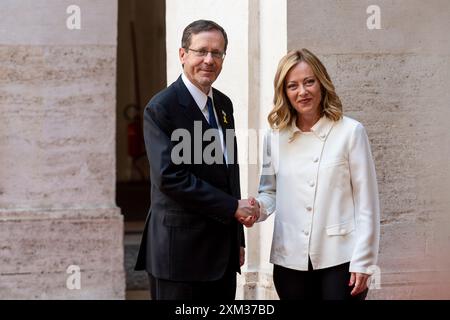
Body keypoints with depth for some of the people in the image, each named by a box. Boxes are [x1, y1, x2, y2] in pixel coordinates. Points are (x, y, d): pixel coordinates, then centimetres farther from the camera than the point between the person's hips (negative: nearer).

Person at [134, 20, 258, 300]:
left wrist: (238, 239, 15)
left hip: (223, 252, 7)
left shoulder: (223, 104, 12)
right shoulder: (161, 108, -11)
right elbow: (169, 177, -20)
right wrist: (233, 206, -16)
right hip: (181, 252, -7)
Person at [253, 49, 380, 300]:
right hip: (290, 260, 3)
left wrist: (363, 262, -7)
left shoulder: (351, 132, -4)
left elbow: (366, 201, -4)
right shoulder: (274, 137, 6)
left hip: (340, 259, -3)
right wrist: (257, 207, -10)